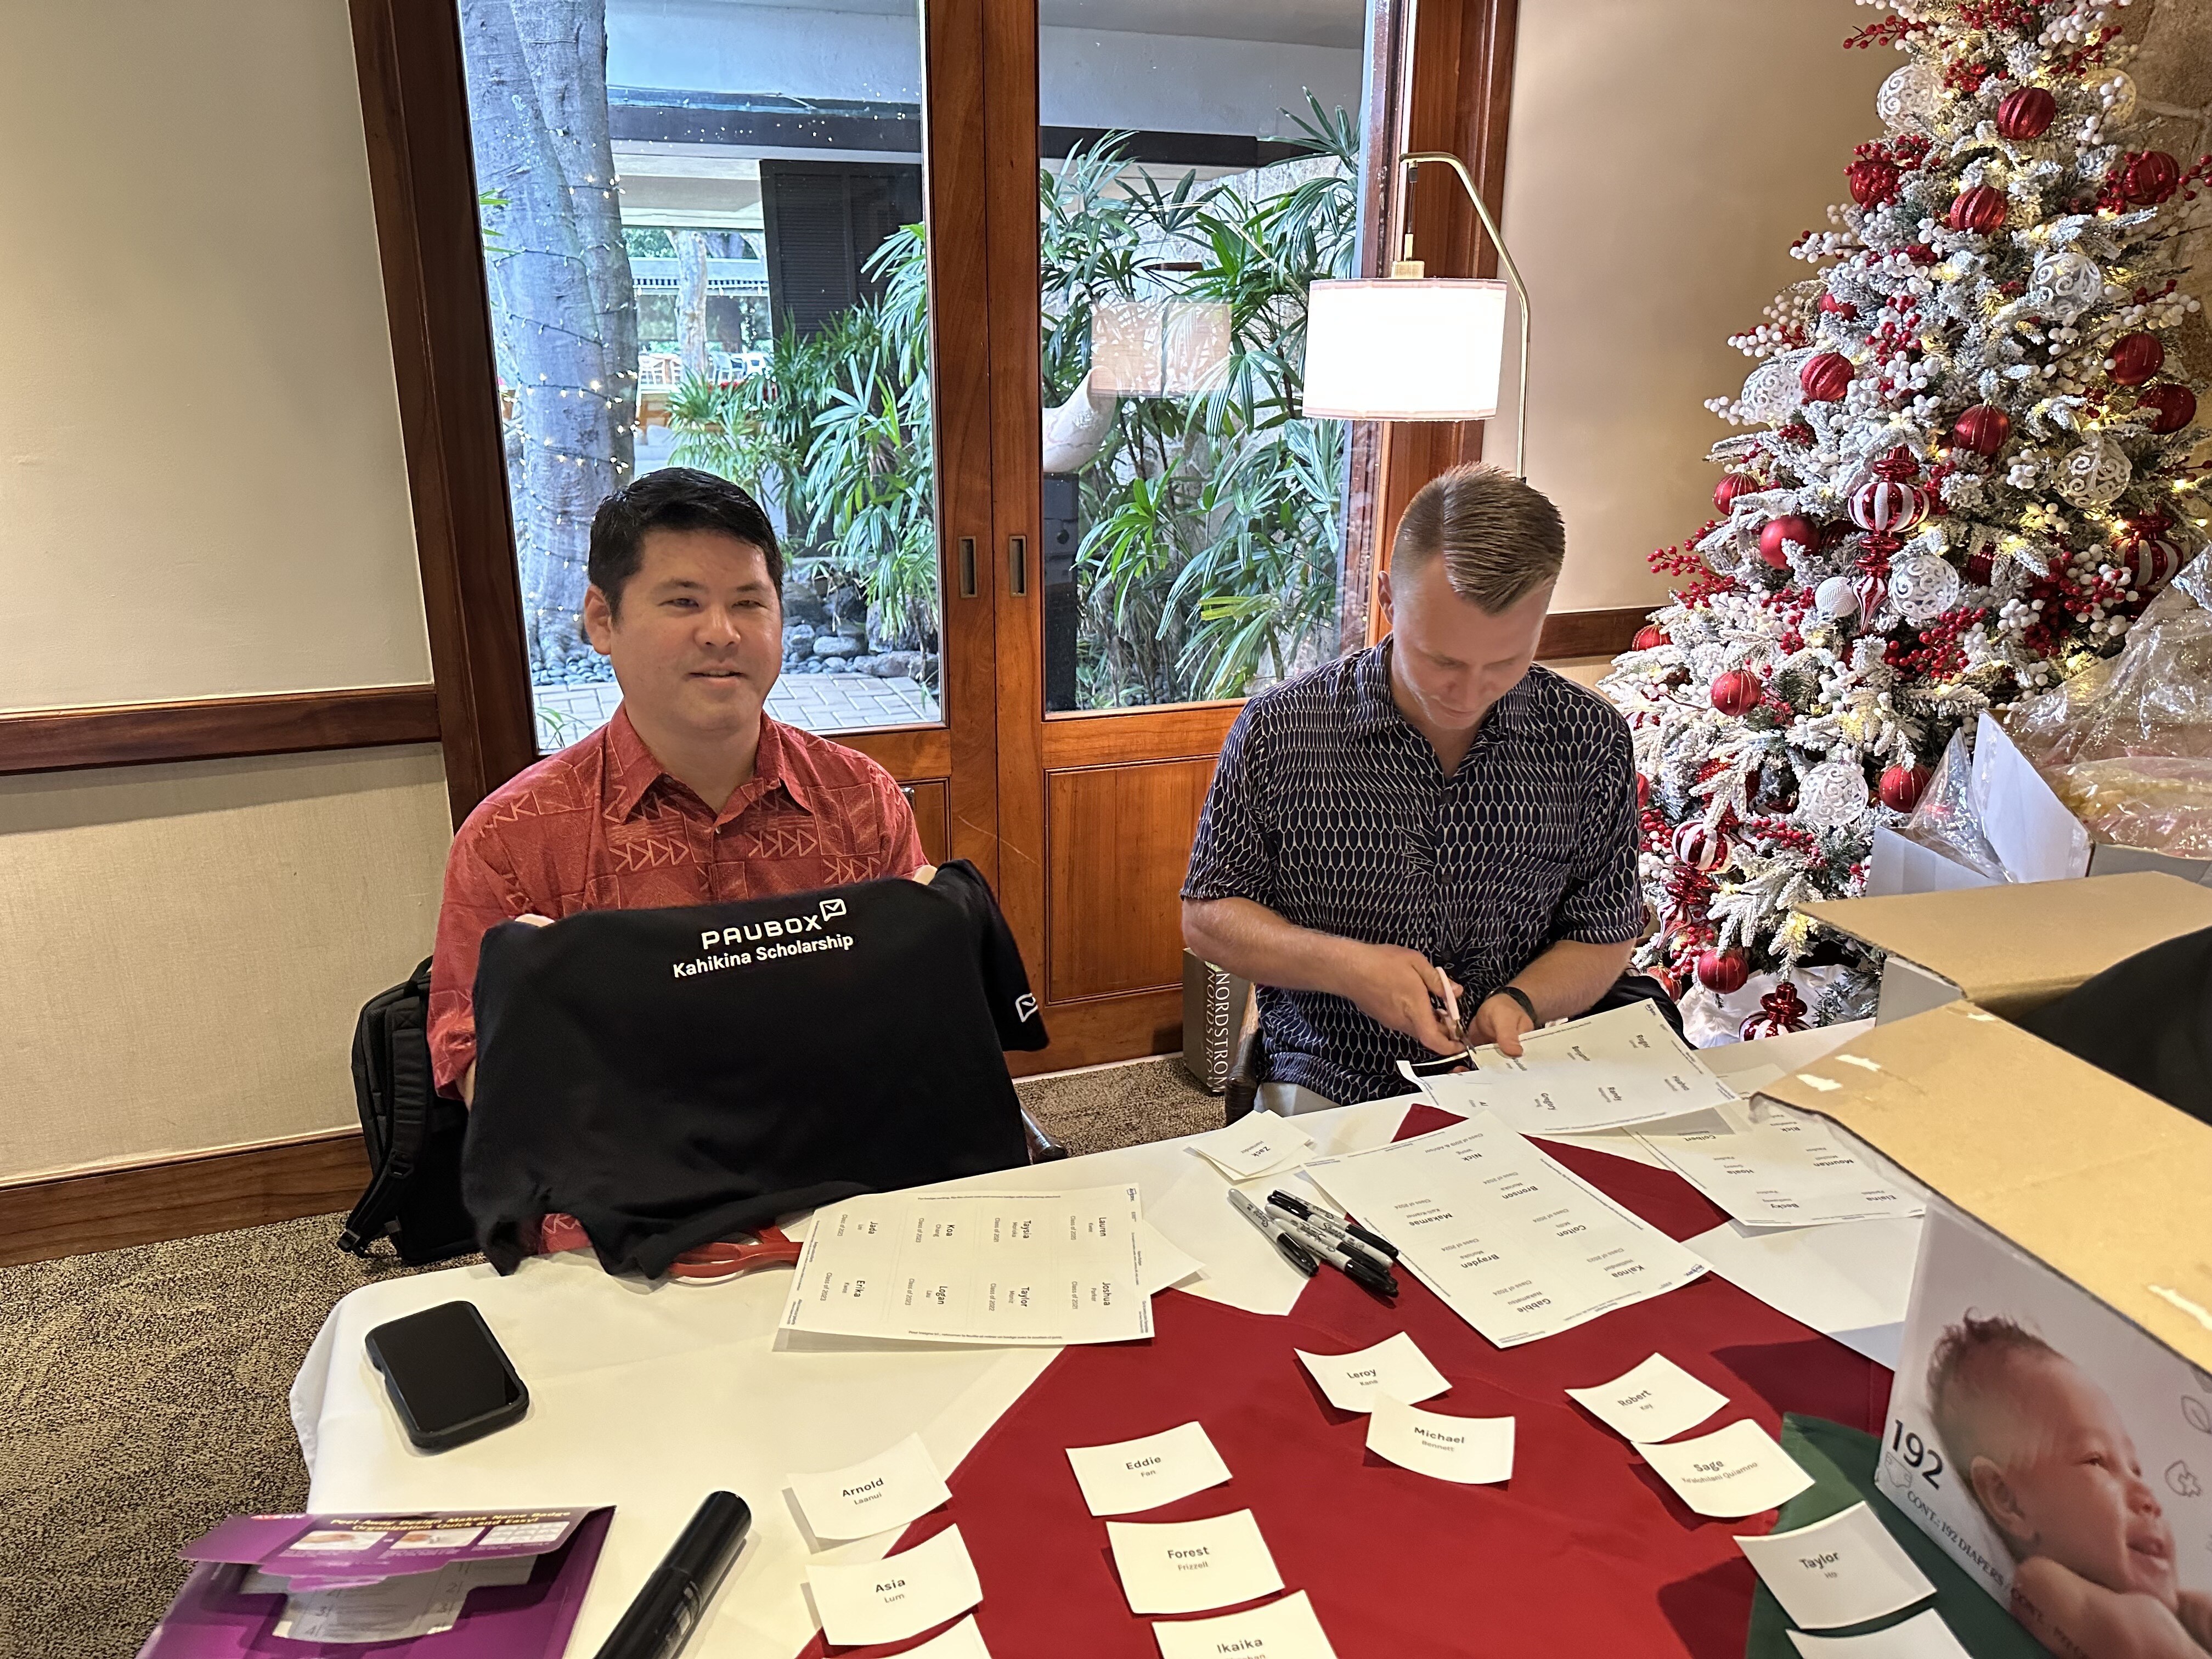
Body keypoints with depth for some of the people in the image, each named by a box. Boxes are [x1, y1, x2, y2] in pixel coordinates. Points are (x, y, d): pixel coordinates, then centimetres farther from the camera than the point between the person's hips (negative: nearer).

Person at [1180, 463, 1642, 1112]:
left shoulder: (1592, 741, -2)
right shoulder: (1279, 730, -8)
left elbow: (1604, 937, 8)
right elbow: (1207, 915, 1)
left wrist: (1521, 1001, -13)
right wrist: (1345, 965, -15)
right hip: (1325, 1092, -2)